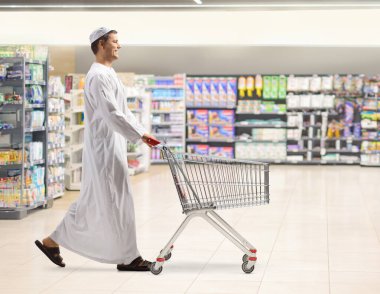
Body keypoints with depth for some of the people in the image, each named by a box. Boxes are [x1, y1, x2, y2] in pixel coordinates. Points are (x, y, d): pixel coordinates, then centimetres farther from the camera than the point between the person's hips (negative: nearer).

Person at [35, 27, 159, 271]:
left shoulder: (109, 75, 18)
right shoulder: (99, 76, -15)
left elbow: (124, 112, 21)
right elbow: (112, 115, -24)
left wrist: (142, 134, 13)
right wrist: (140, 135, -23)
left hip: (113, 146, 10)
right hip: (104, 148, -10)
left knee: (92, 201, 13)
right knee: (116, 202, -4)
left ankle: (53, 241, 18)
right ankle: (128, 257, 3)